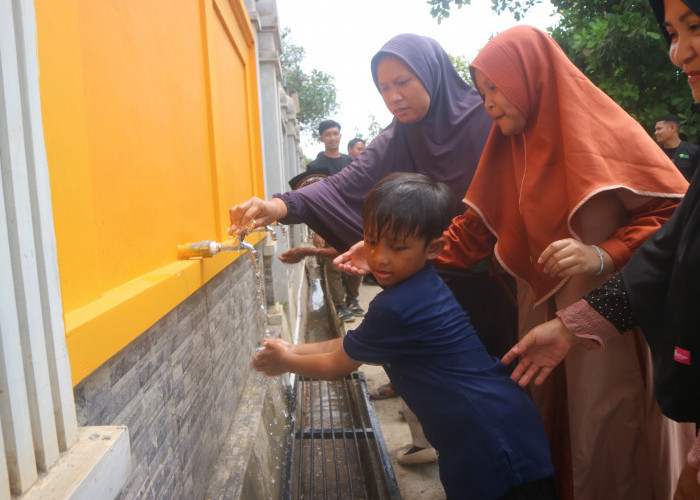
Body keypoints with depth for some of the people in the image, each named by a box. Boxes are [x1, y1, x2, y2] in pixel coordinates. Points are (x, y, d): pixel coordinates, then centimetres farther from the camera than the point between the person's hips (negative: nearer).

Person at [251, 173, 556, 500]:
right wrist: (295, 349, 14)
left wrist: (286, 361, 10)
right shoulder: (426, 286, 5)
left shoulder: (396, 308, -24)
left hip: (492, 447, -9)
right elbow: (352, 344, 14)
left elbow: (336, 366, -6)